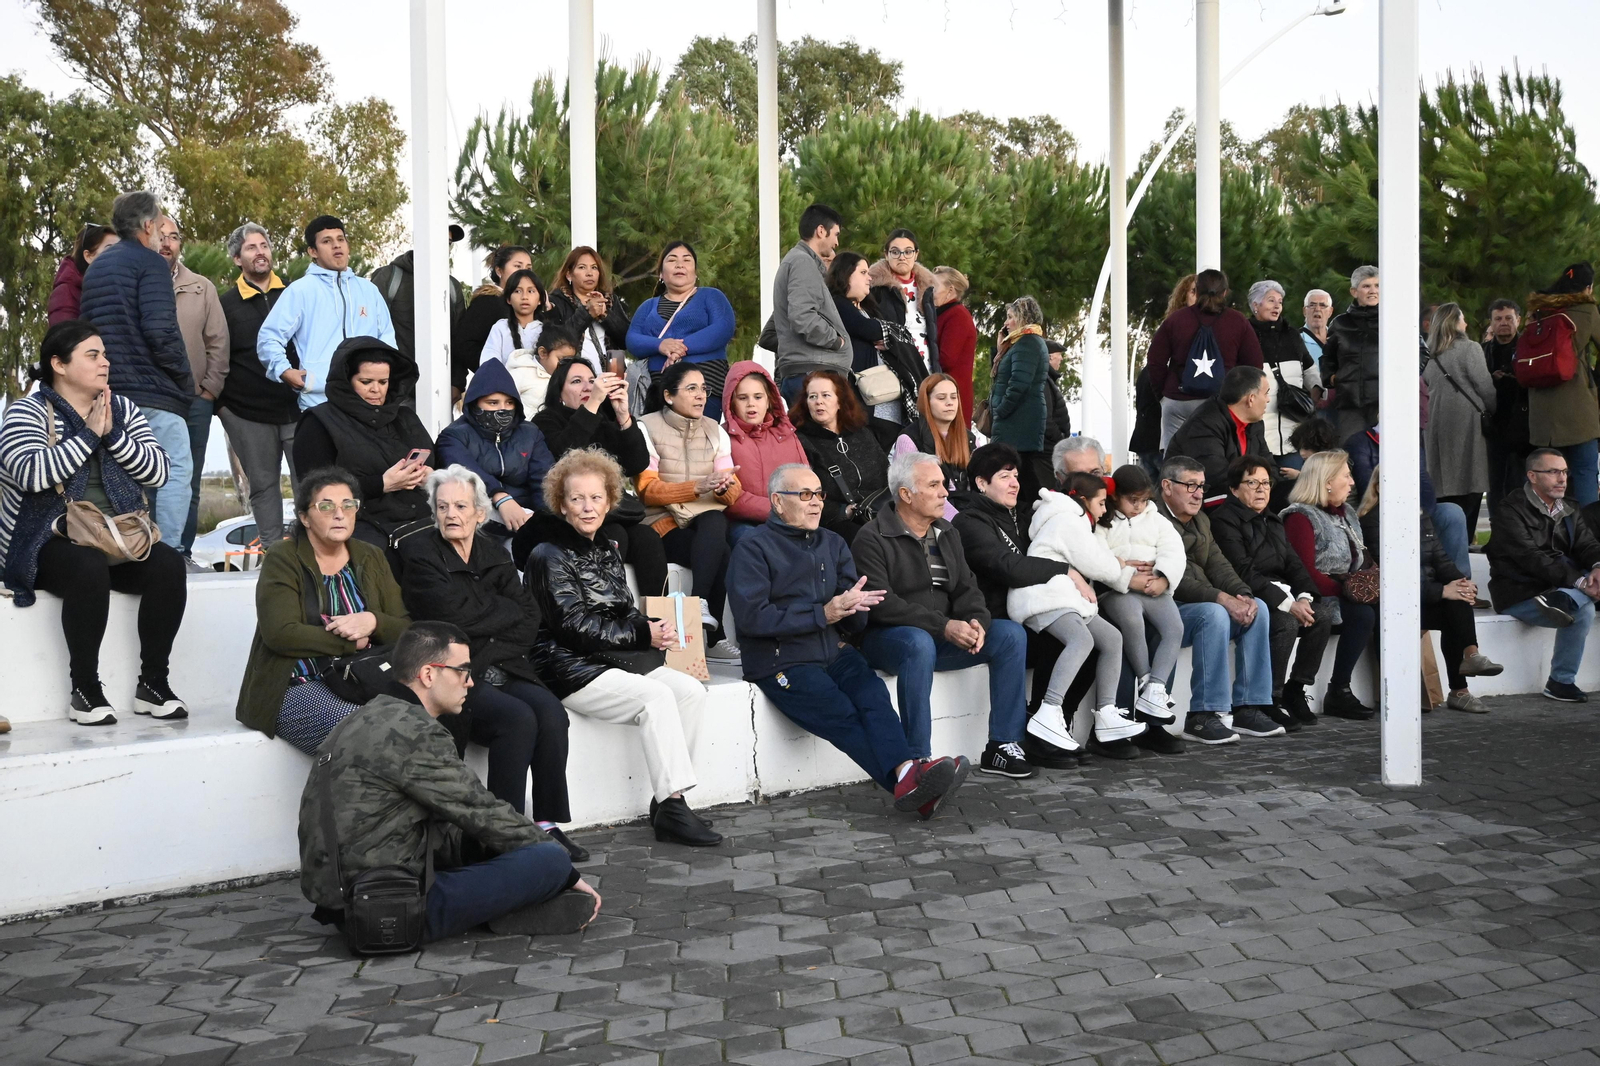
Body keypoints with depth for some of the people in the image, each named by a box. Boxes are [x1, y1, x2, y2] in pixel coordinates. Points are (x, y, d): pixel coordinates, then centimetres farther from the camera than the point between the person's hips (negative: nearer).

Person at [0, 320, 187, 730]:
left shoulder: (122, 408, 12)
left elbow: (158, 473, 0)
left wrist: (112, 433, -11)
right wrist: (88, 434, -16)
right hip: (50, 541, -4)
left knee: (169, 563, -24)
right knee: (89, 567, -36)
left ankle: (153, 683, -15)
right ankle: (85, 689, -23)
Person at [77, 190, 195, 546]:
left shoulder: (95, 267, 21)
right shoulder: (150, 263, -6)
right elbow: (160, 330, -17)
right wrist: (185, 377, -6)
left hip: (107, 392, 9)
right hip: (151, 390, -8)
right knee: (177, 468, -6)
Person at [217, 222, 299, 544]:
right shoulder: (226, 304, 8)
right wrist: (221, 404, 0)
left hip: (298, 407, 0)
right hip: (248, 413, 0)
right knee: (263, 485, 7)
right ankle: (272, 550, 13)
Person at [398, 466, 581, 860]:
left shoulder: (494, 556, 16)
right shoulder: (419, 555, 0)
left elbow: (530, 620, 7)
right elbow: (455, 616, -12)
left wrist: (482, 632, -9)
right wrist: (507, 611, 0)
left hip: (502, 672, 5)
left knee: (550, 710, -23)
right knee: (517, 718, -29)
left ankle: (548, 824, -15)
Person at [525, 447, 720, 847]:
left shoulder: (606, 550, 18)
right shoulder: (549, 556, -6)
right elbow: (573, 625, -15)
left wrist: (655, 628, -7)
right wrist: (642, 634, -18)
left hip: (617, 660, 8)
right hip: (572, 669, -8)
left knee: (691, 691, -12)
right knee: (656, 697, -27)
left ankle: (665, 800, -12)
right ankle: (671, 808, -25)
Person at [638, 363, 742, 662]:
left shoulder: (714, 430, 14)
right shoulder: (647, 428, 1)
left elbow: (733, 489, 7)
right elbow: (647, 490, -9)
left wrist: (724, 489, -20)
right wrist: (697, 487, -23)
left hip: (709, 517, 4)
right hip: (664, 519, -4)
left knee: (714, 523, -35)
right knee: (719, 553, -32)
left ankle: (700, 603, -38)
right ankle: (716, 638, -27)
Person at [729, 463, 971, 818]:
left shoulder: (833, 544, 21)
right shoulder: (754, 548, 3)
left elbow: (856, 622, 18)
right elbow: (751, 616, -12)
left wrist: (850, 607, -8)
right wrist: (822, 615, -13)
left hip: (835, 652, 5)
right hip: (783, 661, -4)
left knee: (873, 693, -27)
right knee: (842, 715, -28)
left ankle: (907, 774, -48)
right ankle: (907, 779, -41)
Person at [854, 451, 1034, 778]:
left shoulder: (947, 533, 14)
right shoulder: (872, 539, -10)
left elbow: (966, 587, 10)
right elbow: (882, 604, -20)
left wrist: (977, 621, -14)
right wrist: (943, 626, -26)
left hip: (945, 637, 7)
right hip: (886, 638, -7)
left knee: (1011, 634, -11)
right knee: (919, 644, -40)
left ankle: (1002, 746, -9)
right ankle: (918, 759, -33)